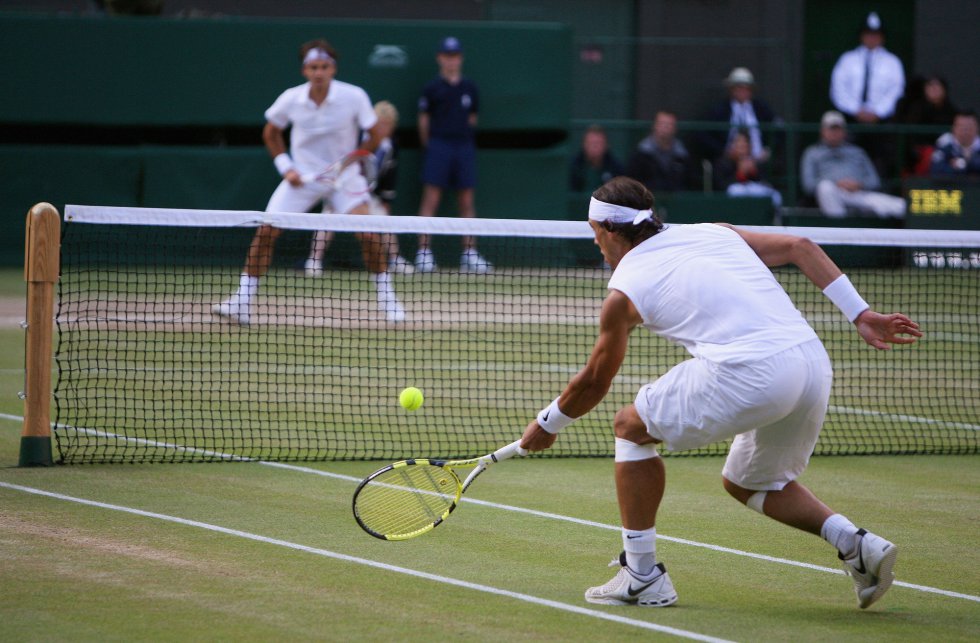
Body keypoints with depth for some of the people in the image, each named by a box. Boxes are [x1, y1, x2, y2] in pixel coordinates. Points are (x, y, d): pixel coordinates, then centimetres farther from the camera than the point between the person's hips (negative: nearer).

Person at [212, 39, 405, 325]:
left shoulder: (354, 97, -16)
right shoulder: (291, 99, -10)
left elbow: (374, 137, -5)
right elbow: (271, 133, 8)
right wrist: (285, 167, -2)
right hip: (301, 178, 1)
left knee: (368, 234, -17)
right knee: (265, 231, -11)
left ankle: (386, 297, 2)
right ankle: (242, 302, -3)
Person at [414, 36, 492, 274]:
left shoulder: (469, 88, 10)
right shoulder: (432, 88, 1)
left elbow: (472, 118, 16)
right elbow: (423, 120, 6)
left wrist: (464, 137, 12)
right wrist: (429, 145, 7)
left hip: (464, 147, 3)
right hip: (439, 145, -3)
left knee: (467, 201, 4)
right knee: (431, 199, -7)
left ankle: (469, 253, 8)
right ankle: (424, 252, -7)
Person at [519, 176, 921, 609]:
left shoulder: (623, 291, 13)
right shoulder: (714, 232, 26)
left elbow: (593, 382, 25)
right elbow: (800, 247, 17)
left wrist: (546, 424, 43)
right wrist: (861, 315, 12)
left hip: (748, 371, -6)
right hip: (814, 363, 7)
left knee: (631, 427, 17)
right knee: (746, 482, 28)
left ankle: (641, 576, 16)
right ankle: (856, 544, 9)